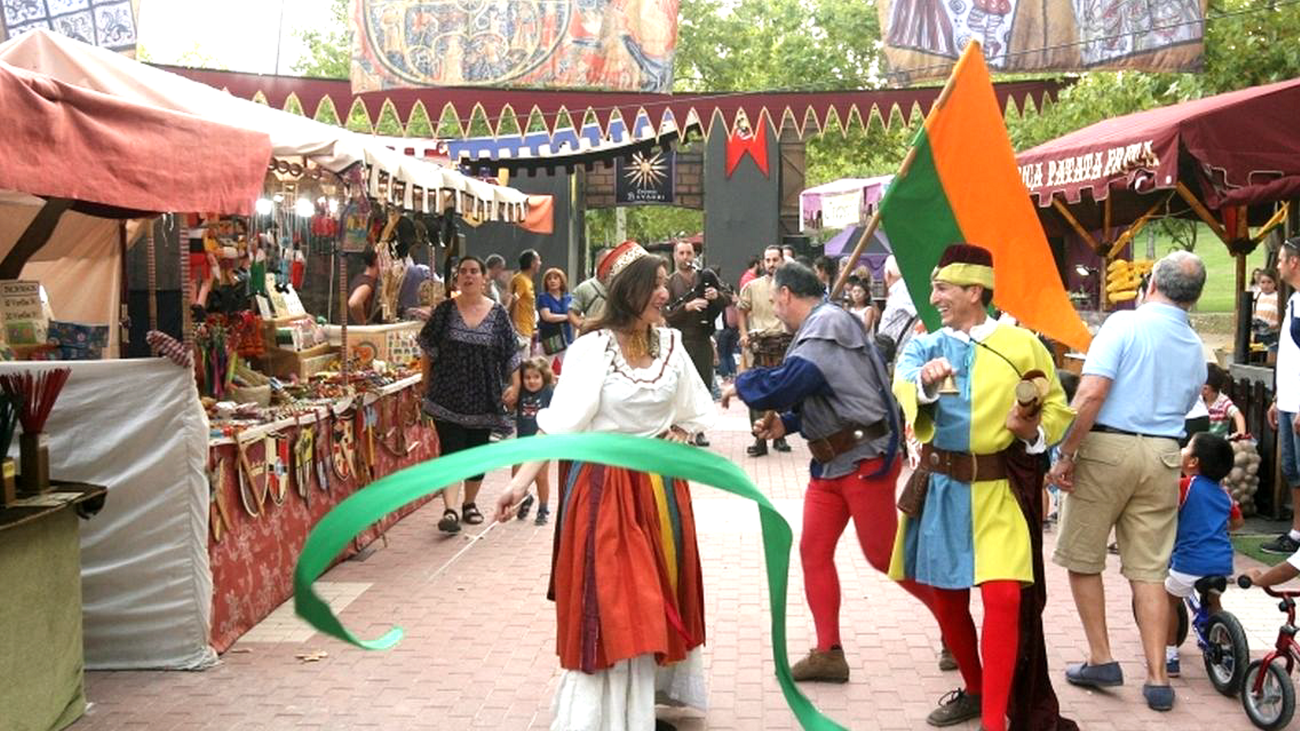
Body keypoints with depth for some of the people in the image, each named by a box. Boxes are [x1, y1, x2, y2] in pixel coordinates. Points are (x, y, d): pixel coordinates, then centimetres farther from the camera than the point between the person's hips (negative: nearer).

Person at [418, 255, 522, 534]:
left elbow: (511, 354, 3)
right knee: (451, 450, -9)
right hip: (448, 394, -2)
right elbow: (428, 351, 5)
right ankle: (450, 509, -16)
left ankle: (469, 503, 28)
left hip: (483, 396, 2)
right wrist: (427, 385, 2)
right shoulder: (445, 310, 0)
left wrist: (515, 385, -7)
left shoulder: (498, 313, 1)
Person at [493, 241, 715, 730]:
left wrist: (681, 433, -1)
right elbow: (559, 423, -19)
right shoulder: (593, 349, -14)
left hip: (660, 485, 6)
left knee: (657, 597, 15)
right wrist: (521, 482, -28)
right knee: (611, 603, -2)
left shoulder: (670, 344, 3)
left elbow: (695, 412, 17)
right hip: (607, 484, -6)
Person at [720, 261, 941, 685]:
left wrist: (739, 386, -10)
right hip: (829, 463, 10)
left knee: (883, 554, -3)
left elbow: (783, 385, -27)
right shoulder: (817, 331, 13)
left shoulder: (828, 328, -18)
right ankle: (828, 653, 9)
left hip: (864, 459, -10)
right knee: (813, 550, 5)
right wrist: (786, 423, 6)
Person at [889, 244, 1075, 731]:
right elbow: (904, 385, -16)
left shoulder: (1022, 345, 0)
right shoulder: (925, 346, 5)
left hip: (1001, 490, -3)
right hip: (941, 490, 4)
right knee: (946, 598, 14)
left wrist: (1033, 430, -17)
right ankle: (975, 690, 38)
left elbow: (1058, 411, 4)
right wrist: (924, 381, -39)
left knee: (1004, 598, -15)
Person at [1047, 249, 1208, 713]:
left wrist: (1066, 454, -13)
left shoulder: (1126, 324, -8)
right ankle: (1157, 678, 7)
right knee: (1149, 570, 8)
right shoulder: (1196, 350, 12)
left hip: (1106, 448, -5)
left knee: (1083, 558, 10)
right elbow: (1183, 408, 17)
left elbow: (1092, 392, -17)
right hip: (1163, 457, 5)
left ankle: (1101, 661, 14)